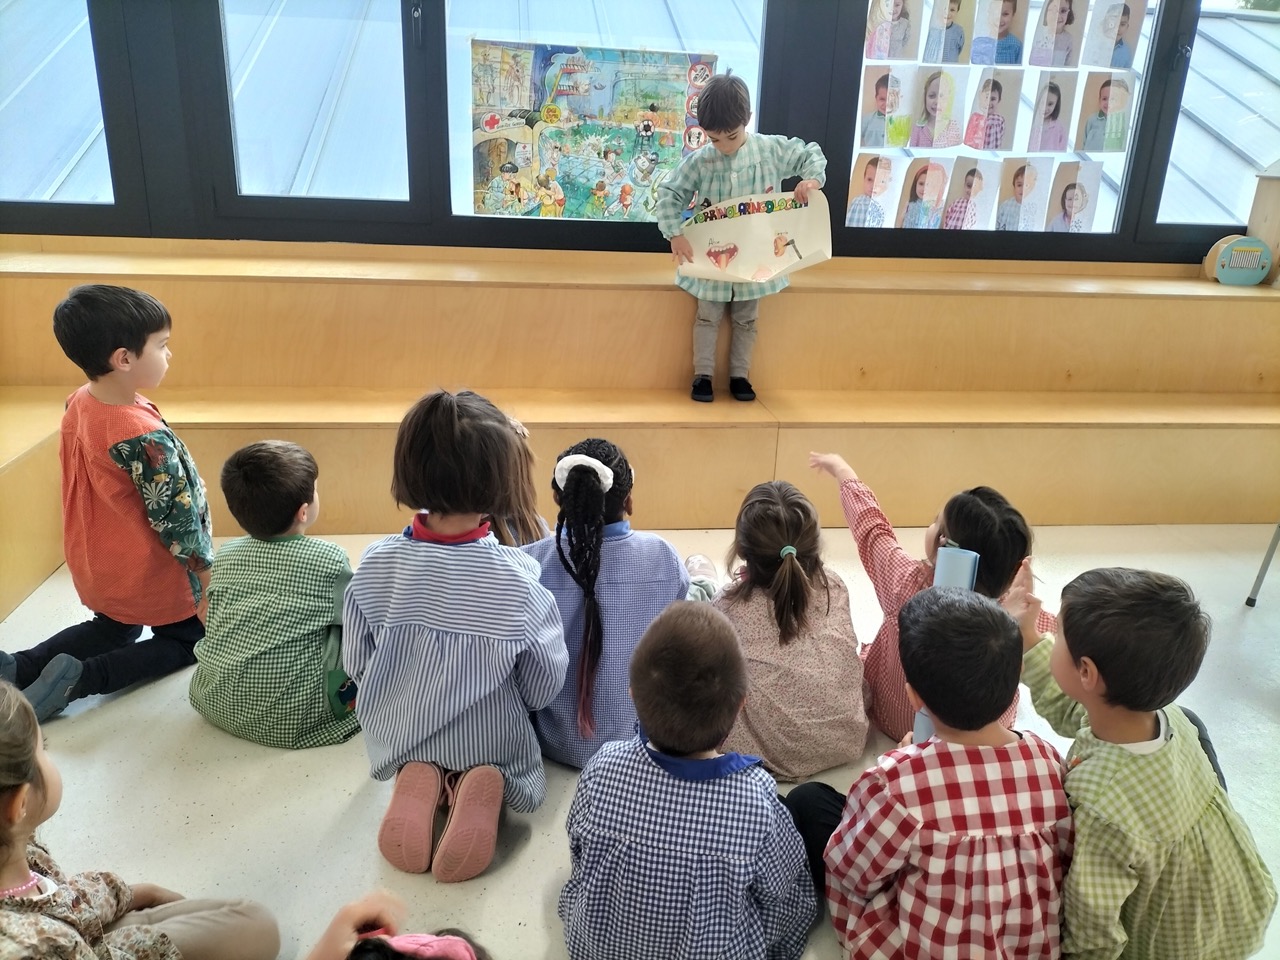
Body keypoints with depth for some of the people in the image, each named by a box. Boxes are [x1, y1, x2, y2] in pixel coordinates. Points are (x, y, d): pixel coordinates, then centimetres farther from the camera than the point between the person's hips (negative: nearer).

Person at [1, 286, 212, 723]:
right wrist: (207, 578, -11)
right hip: (153, 575, -7)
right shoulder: (146, 438, -33)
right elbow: (176, 519, -24)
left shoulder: (79, 404, -9)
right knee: (188, 640, 18)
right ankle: (82, 679, -3)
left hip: (98, 568, 7)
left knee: (115, 629, 33)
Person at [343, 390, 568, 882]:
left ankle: (417, 780, -1)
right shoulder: (517, 578, -26)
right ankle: (485, 788, -6)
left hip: (397, 740, 3)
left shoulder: (374, 565, -20)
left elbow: (356, 664, -5)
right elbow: (542, 688, -12)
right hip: (492, 745, -3)